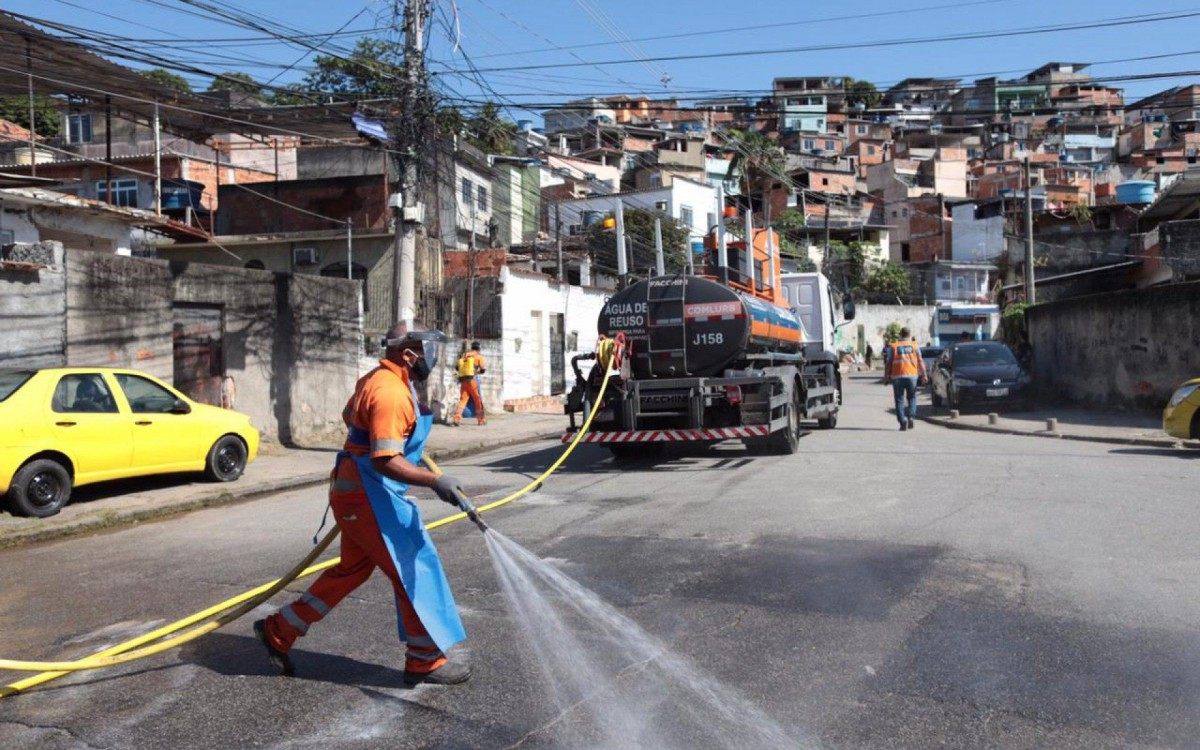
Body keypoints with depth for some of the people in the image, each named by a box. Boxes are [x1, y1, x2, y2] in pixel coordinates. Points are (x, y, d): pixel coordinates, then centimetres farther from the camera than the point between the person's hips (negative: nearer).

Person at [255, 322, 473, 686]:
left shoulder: (376, 380, 10)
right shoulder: (390, 393, -23)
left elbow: (349, 416, 28)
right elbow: (385, 461, -29)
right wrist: (435, 481, -33)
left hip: (356, 491, 11)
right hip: (368, 495, -10)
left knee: (352, 569, 20)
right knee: (416, 567, -3)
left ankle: (279, 630, 29)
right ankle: (426, 661, 9)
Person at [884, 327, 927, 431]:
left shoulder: (893, 346, 5)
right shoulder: (914, 345, 9)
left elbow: (889, 362, 1)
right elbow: (920, 361, 5)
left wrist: (887, 376, 6)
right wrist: (923, 375, 7)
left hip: (897, 376, -1)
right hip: (912, 375, 1)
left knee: (899, 400, 3)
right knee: (912, 398, 16)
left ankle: (903, 420, -10)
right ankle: (911, 417, -1)